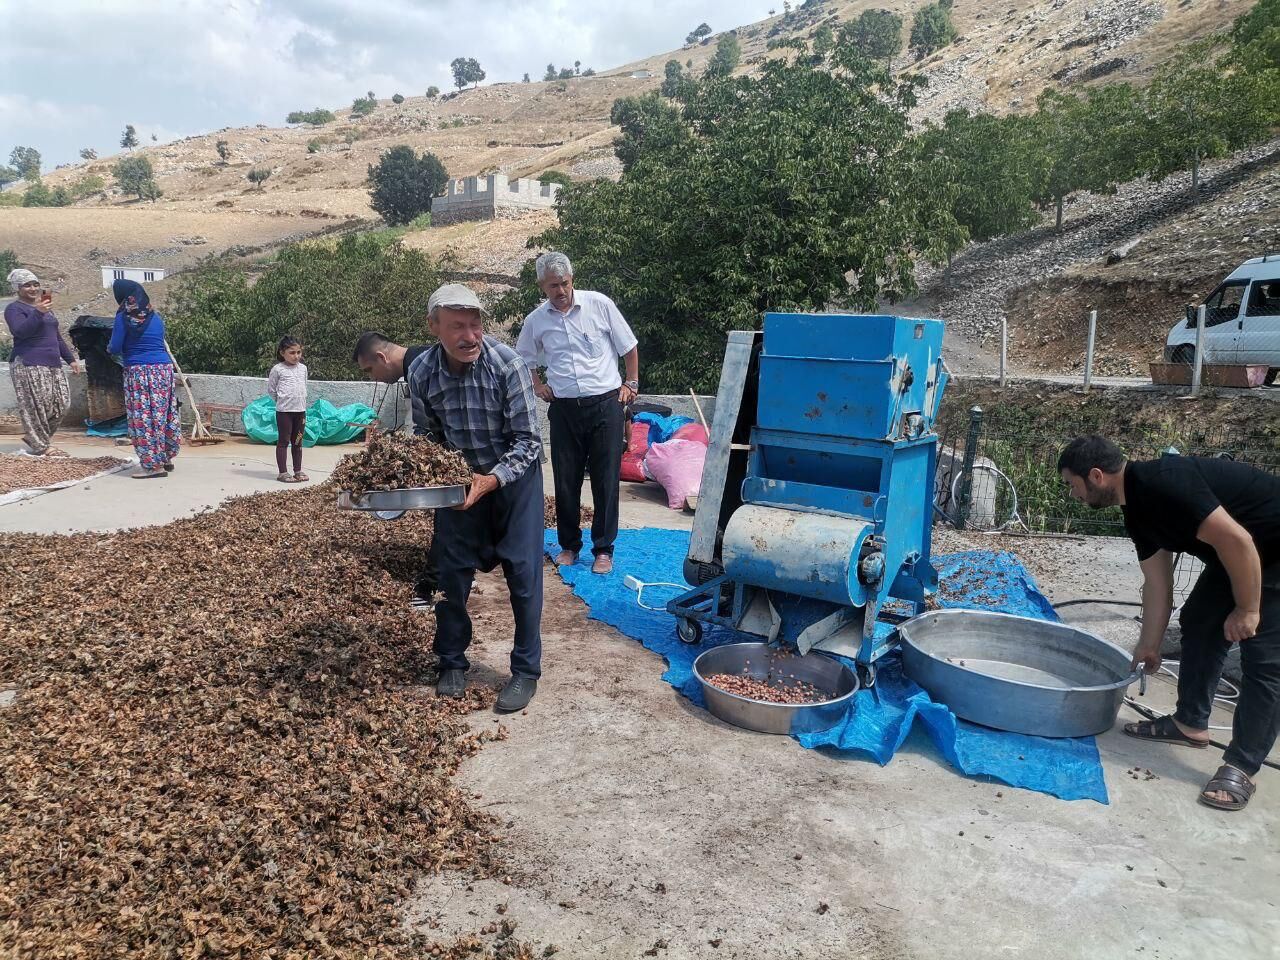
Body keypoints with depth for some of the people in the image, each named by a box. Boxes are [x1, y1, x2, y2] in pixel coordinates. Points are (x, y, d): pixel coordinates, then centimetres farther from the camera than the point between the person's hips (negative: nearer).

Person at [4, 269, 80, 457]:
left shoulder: (45, 308, 22)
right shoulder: (14, 309, -2)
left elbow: (57, 337, 27)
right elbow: (20, 331, -20)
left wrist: (70, 358, 24)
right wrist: (38, 312, -28)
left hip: (53, 364, 8)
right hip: (28, 365, -8)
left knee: (61, 404, 5)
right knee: (36, 406, -10)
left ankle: (33, 437, 21)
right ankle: (41, 447, -4)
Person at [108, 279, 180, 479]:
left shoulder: (123, 318, -4)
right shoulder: (156, 317, 11)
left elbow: (115, 348, -3)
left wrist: (110, 348, 19)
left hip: (139, 372, -6)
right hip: (164, 369, 6)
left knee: (143, 418, -1)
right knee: (164, 414, 12)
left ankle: (154, 465, -2)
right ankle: (166, 458, 21)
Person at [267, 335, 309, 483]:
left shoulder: (303, 368, 8)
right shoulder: (278, 369, -6)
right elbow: (270, 389, 1)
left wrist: (301, 401, 13)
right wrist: (282, 400, 4)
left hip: (300, 410, 5)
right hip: (284, 410, -5)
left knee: (298, 442, 12)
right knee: (283, 441, 0)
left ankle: (298, 470, 20)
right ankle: (282, 473, 3)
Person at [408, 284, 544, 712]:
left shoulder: (507, 364, -26)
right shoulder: (422, 372, -15)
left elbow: (528, 440, -22)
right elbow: (426, 434, 1)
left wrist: (492, 480, -34)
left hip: (513, 476, -3)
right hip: (461, 479, 3)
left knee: (522, 571, -4)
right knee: (451, 569, 6)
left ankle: (526, 670, 11)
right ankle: (452, 662, 25)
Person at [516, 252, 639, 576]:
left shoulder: (599, 304, -4)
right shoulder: (536, 320, 4)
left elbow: (629, 347, 6)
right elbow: (524, 358, 23)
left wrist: (631, 384, 4)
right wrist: (537, 385, 10)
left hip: (605, 403, -2)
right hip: (564, 408, 3)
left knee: (606, 479, 0)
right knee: (566, 481, 7)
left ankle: (604, 549, 11)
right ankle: (569, 545, 23)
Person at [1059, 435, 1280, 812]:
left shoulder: (1164, 484, -28)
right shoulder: (1139, 507, 1)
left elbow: (1235, 539, -31)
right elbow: (1157, 584, 8)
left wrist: (1247, 609, -20)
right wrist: (1149, 647, 14)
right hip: (1249, 553, 10)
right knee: (1198, 622, 12)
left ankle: (1241, 768, -1)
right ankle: (1190, 723, 25)